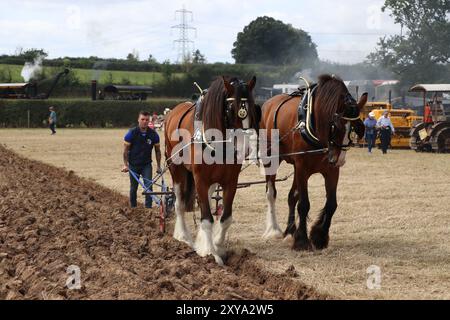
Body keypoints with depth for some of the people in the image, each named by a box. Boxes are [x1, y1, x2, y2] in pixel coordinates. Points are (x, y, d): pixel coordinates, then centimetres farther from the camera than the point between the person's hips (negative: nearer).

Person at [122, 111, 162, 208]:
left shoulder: (153, 134, -6)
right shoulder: (132, 133, -11)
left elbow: (157, 150, 3)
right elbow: (125, 150, -7)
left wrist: (159, 166, 2)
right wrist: (125, 165, -14)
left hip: (147, 165, 1)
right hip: (133, 165, -1)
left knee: (148, 186, -12)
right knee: (133, 188, 10)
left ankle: (148, 208, -9)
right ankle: (133, 207, 26)